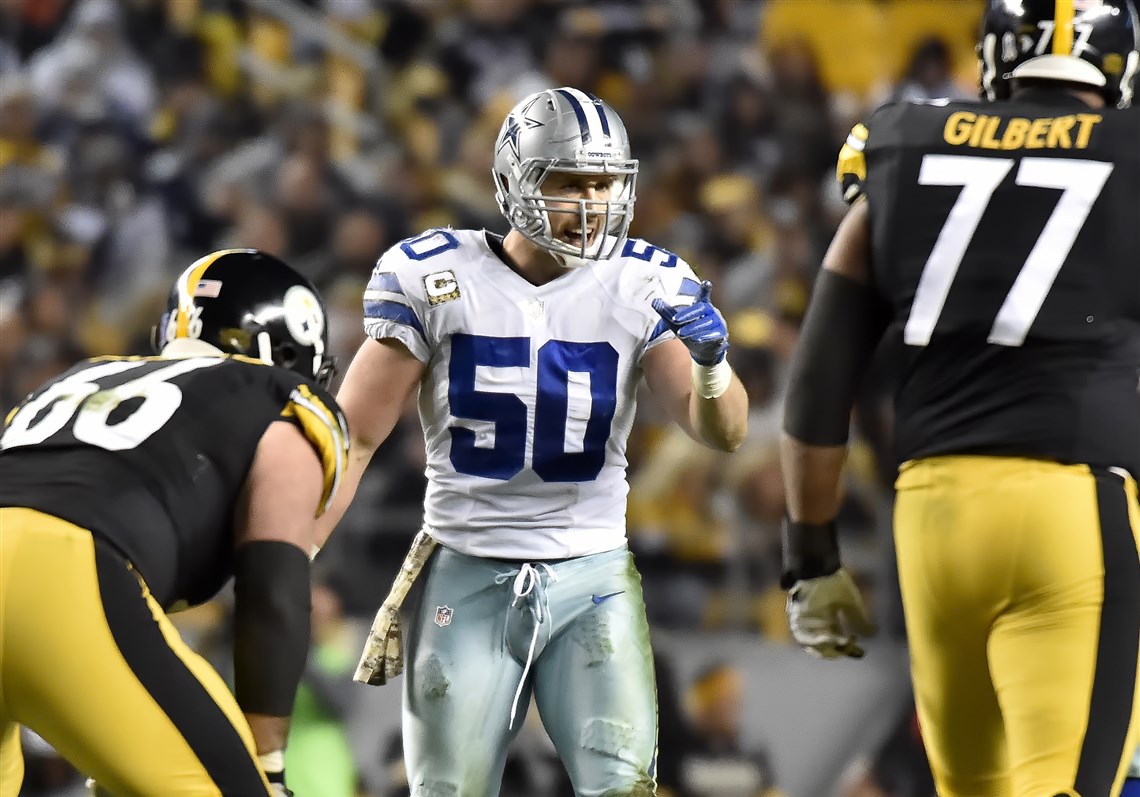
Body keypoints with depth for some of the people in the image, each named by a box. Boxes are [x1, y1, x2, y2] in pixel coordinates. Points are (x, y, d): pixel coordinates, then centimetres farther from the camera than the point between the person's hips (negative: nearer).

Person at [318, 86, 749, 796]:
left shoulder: (644, 287, -3)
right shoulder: (435, 278, -5)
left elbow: (722, 434, -7)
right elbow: (353, 436, -1)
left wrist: (710, 364, -29)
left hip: (592, 576, 0)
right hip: (469, 576, 0)